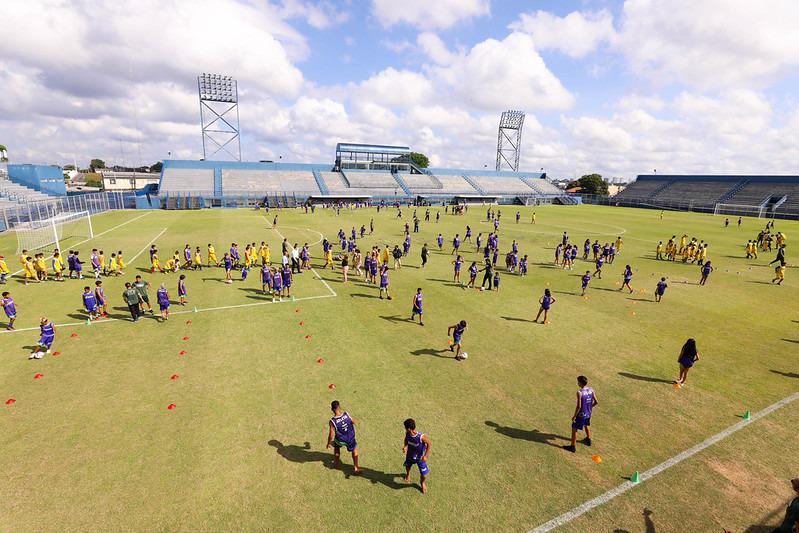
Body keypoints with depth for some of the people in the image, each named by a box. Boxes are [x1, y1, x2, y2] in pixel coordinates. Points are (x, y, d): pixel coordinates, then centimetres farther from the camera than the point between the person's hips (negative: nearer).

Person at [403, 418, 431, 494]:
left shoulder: (421, 437, -39)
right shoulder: (407, 434, -24)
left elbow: (430, 444, -22)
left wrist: (426, 455, -23)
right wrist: (405, 446, -18)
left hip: (420, 458, -4)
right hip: (410, 456, 4)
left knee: (424, 475, 5)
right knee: (408, 467, 29)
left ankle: (422, 483, 42)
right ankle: (408, 474, 66)